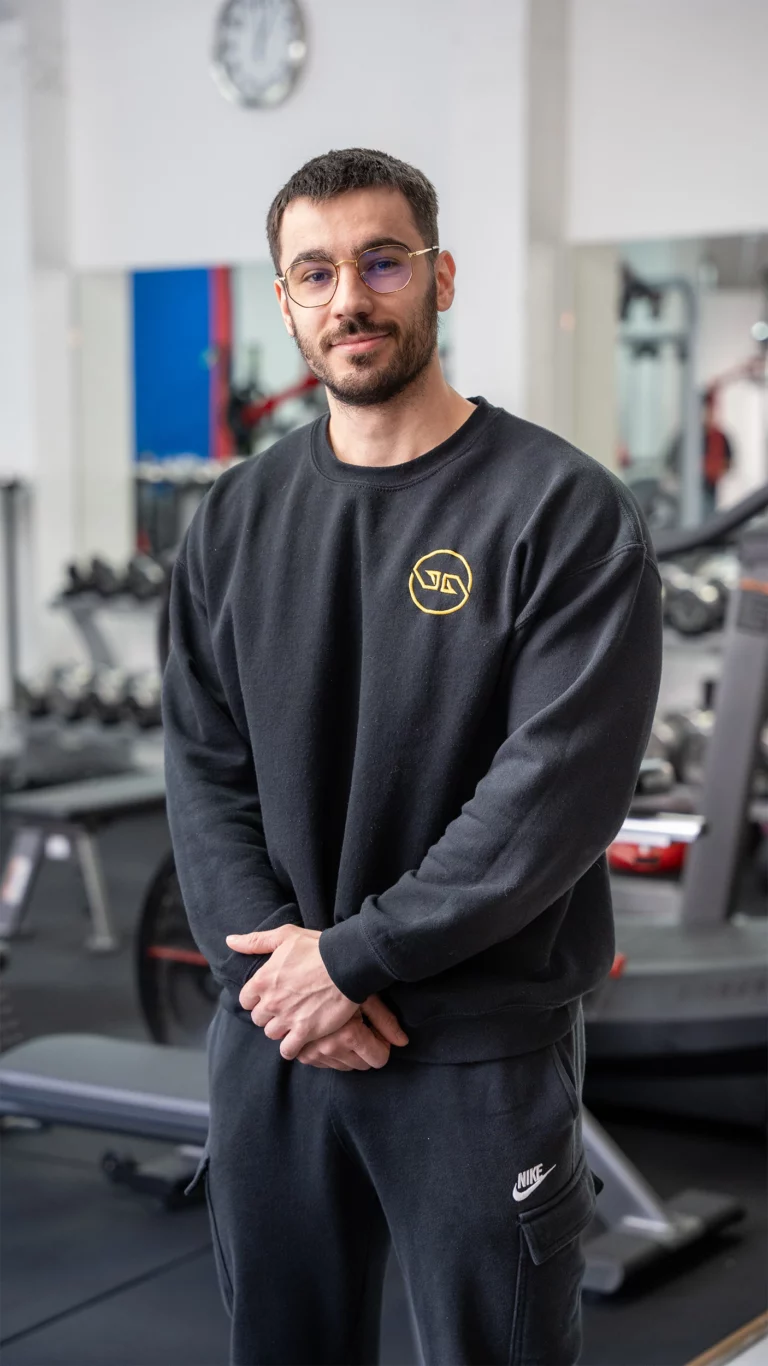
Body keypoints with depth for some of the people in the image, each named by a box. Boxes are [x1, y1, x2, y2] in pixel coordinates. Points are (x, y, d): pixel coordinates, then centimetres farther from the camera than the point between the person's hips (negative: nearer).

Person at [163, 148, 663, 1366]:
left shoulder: (565, 511, -9)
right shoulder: (237, 519, 7)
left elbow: (561, 787, -17)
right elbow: (203, 765, 4)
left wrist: (354, 957, -16)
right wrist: (269, 956, -11)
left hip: (483, 1048, -4)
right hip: (269, 1036, 4)